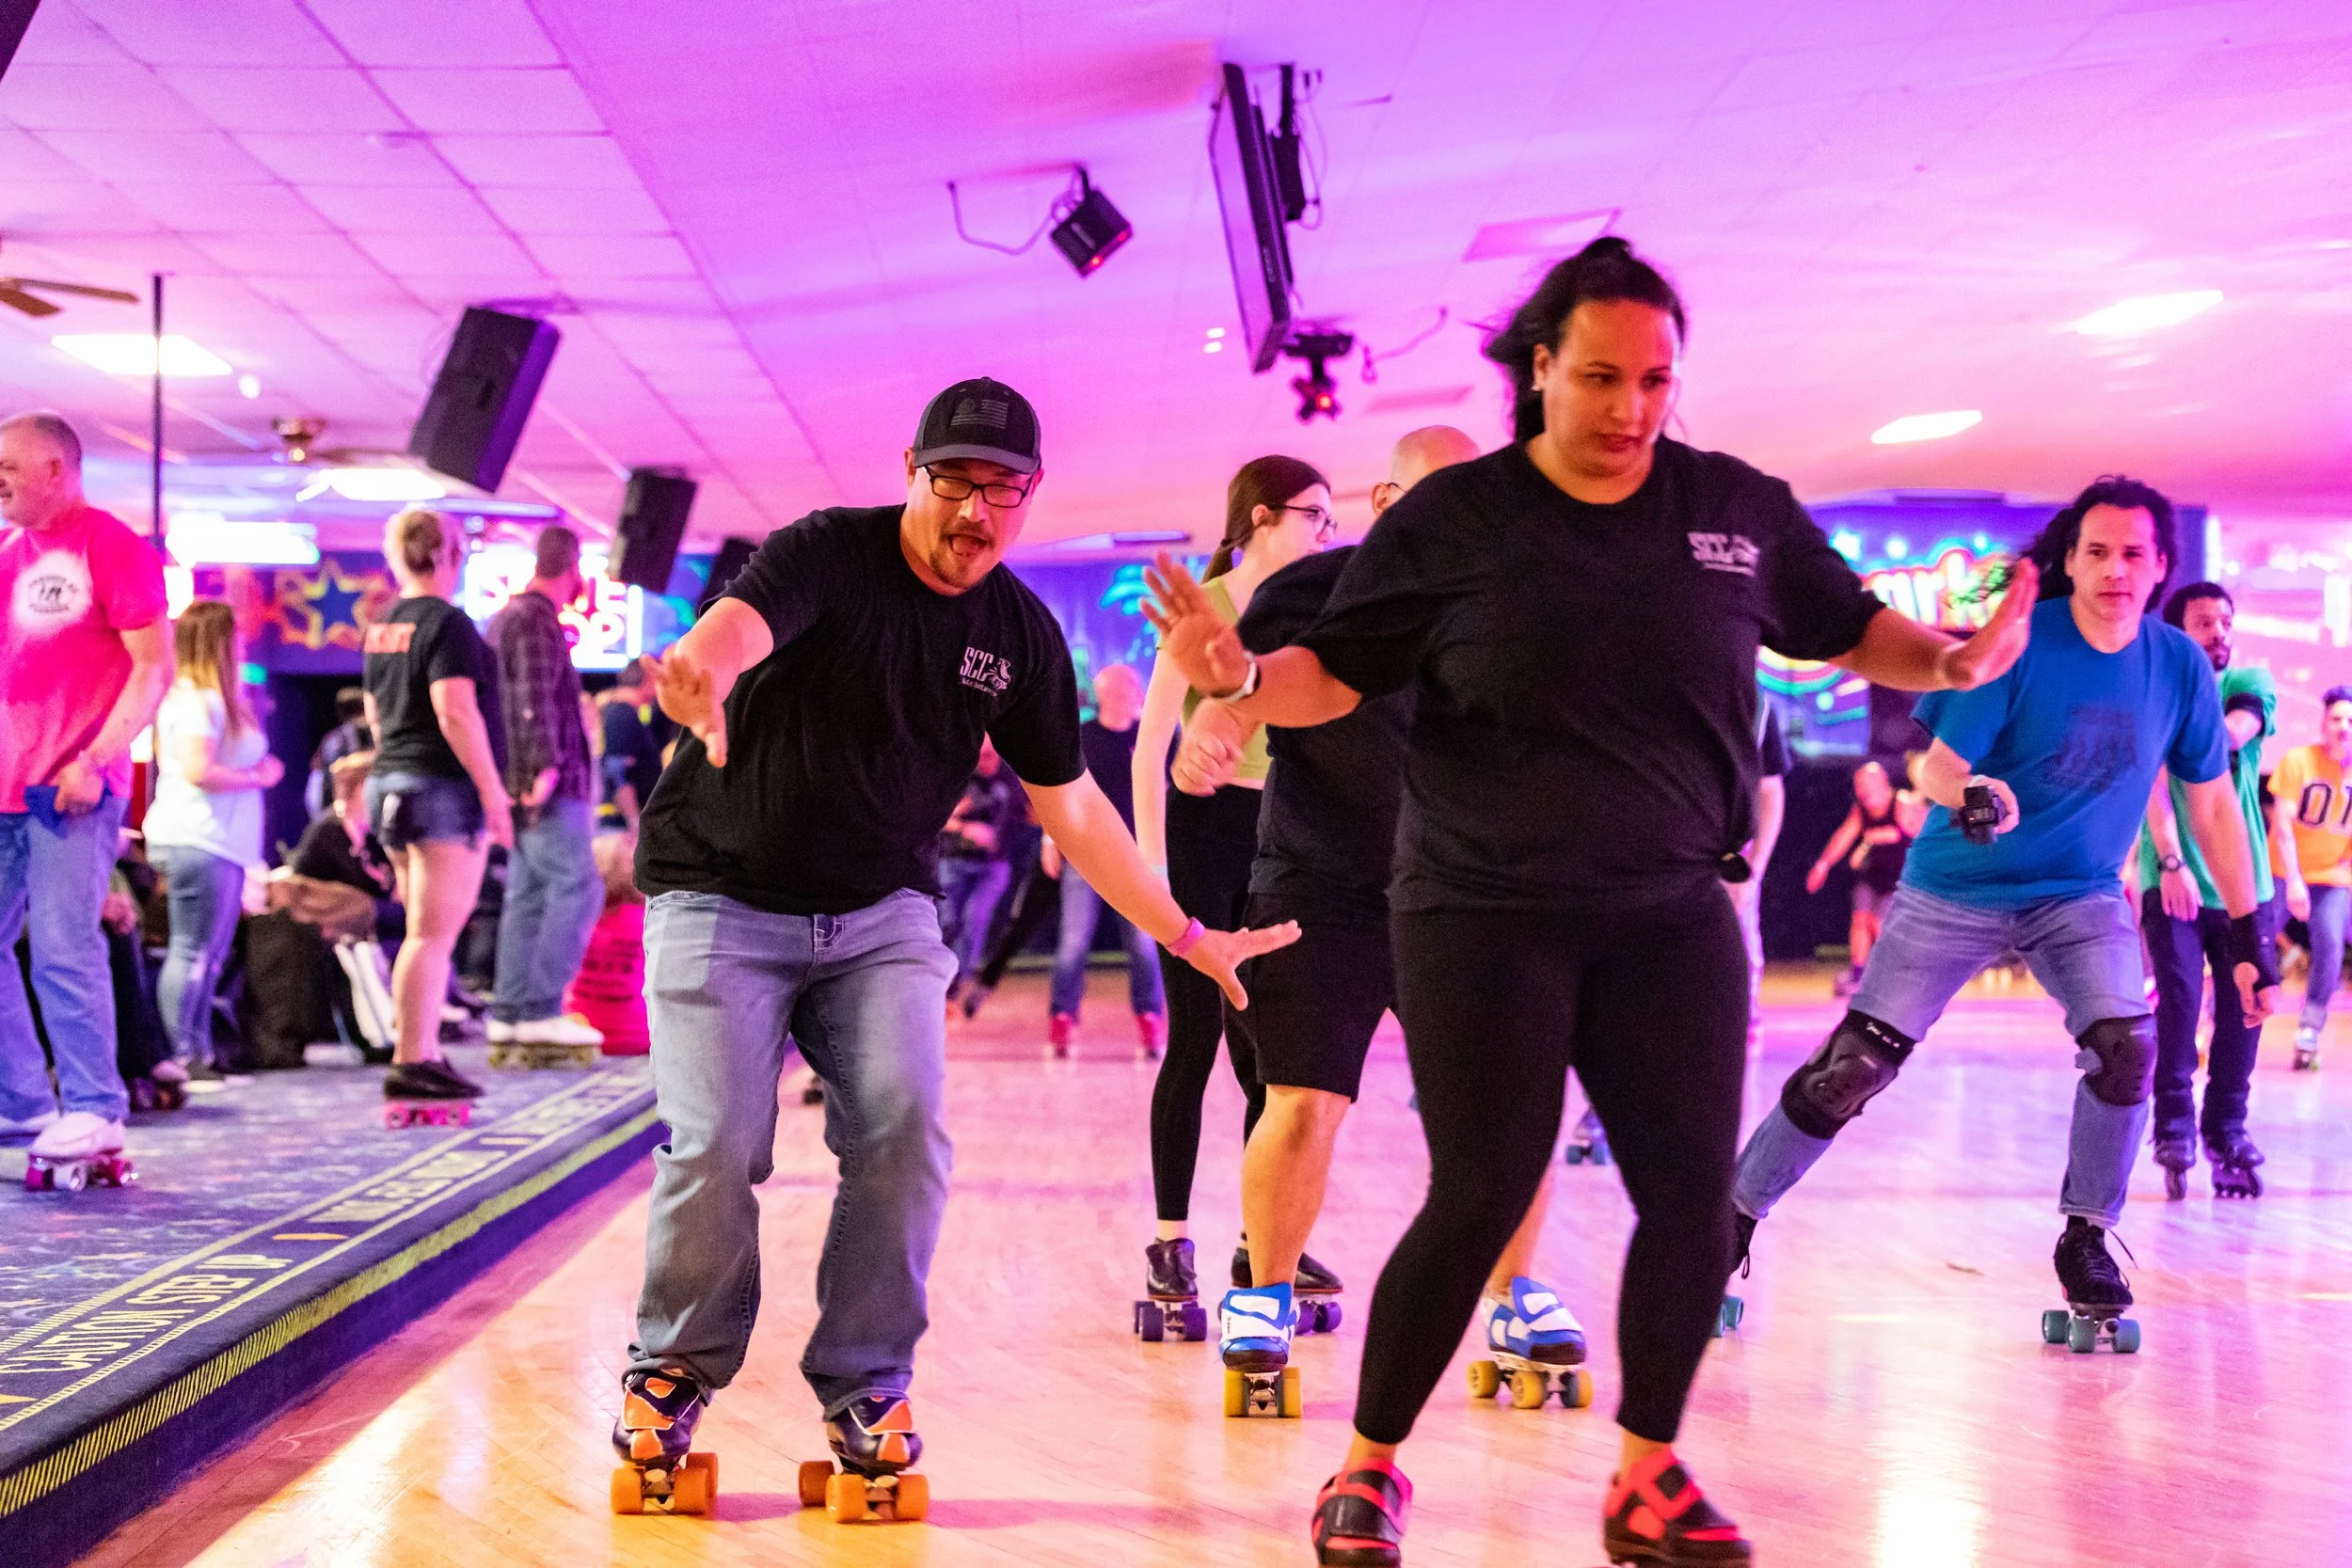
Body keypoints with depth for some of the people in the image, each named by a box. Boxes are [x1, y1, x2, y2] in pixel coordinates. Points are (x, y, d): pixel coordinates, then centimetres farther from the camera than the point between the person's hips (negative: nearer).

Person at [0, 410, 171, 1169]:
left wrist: (93, 759, -18)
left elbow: (154, 667, -11)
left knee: (63, 950, -10)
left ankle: (94, 1111, -1)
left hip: (72, 789, -7)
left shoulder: (110, 546, -5)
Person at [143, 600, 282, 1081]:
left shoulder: (213, 699, 20)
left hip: (218, 843, 11)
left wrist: (259, 767, 12)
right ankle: (179, 1055, -7)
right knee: (193, 953, -9)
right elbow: (197, 770, -21)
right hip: (198, 842, -11)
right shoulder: (198, 700, -13)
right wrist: (256, 777, -11)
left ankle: (200, 1053, 15)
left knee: (208, 956, 12)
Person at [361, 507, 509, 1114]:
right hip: (444, 788, -9)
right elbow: (457, 713, -20)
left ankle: (423, 1053, 17)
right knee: (434, 932, -8)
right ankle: (411, 1064, -10)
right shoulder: (447, 624, -12)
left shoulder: (382, 628, 14)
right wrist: (493, 792, -17)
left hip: (389, 783, 9)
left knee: (429, 928, 15)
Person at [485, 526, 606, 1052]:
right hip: (550, 788, -10)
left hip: (521, 786, 10)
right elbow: (536, 700, -21)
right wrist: (547, 765, -25)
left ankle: (509, 1012, 9)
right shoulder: (538, 621, -12)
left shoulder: (506, 617, 19)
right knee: (578, 889, -9)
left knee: (528, 894, 10)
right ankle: (540, 1008, -13)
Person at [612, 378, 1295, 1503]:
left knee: (904, 1134, -13)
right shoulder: (826, 555, -15)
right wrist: (702, 677, -62)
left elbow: (1069, 804, 9)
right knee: (716, 1149, -12)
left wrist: (1185, 934, 9)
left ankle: (863, 1386, 7)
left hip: (881, 914, 4)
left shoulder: (1022, 633, 0)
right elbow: (726, 634, -36)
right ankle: (675, 1367, 15)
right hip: (723, 896, -3)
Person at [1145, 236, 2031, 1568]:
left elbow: (1852, 629, 15)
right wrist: (1239, 676, -21)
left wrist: (1957, 659, -5)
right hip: (1481, 917, -3)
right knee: (1480, 1202, -3)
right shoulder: (1453, 520, -4)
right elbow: (1334, 675, -1)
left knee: (1693, 1201, 1)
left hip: (1672, 915, 3)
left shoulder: (1741, 510, 2)